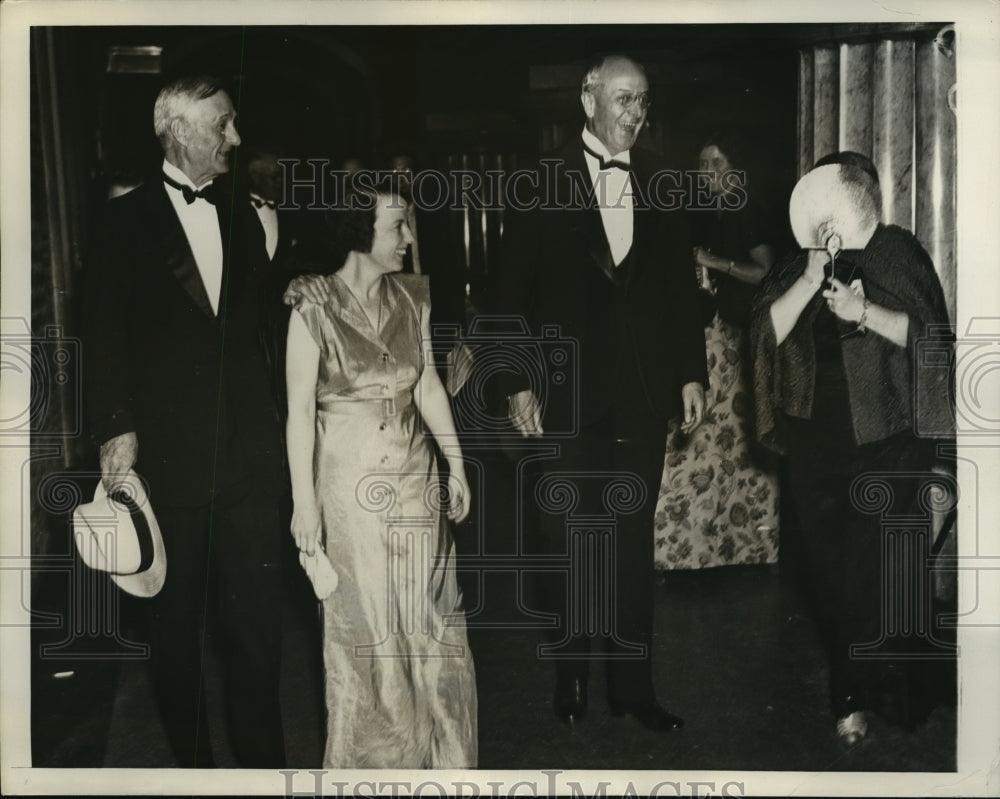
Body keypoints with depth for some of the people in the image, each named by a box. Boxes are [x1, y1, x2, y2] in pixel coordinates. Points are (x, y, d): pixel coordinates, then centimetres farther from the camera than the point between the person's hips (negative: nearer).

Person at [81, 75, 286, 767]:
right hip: (168, 454, -3)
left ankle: (263, 758, 19)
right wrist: (115, 428, -11)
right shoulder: (128, 222, 1)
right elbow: (106, 337, -4)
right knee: (175, 619, 9)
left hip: (248, 452, 3)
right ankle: (192, 756, 25)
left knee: (257, 617, 6)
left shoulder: (244, 219, 14)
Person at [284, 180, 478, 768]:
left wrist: (457, 465, 9)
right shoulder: (316, 308, -12)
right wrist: (304, 502, -13)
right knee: (365, 628, 8)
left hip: (414, 476, 4)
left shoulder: (414, 296, 3)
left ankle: (438, 752, 29)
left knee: (429, 616, 11)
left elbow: (429, 386, 8)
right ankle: (373, 758, 27)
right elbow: (300, 408, -11)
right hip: (350, 482, -4)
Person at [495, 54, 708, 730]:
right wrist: (518, 383, -6)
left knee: (634, 541, 7)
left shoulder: (660, 182, 8)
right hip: (568, 392, -2)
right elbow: (514, 290, -1)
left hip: (644, 391, 2)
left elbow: (681, 284, 10)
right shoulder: (543, 184, 0)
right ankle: (572, 677, 21)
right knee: (567, 542, 7)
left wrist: (692, 372, 5)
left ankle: (632, 682, 17)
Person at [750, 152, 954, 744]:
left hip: (888, 440, -3)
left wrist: (865, 311, -19)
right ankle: (855, 693, 18)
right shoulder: (803, 262, 9)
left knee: (883, 569, -3)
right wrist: (810, 279, -13)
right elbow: (770, 329, 0)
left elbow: (931, 334, -6)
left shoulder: (899, 252, -1)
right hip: (818, 439, 4)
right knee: (832, 567, 6)